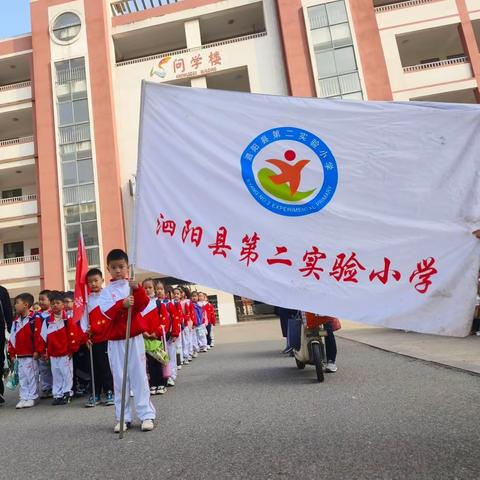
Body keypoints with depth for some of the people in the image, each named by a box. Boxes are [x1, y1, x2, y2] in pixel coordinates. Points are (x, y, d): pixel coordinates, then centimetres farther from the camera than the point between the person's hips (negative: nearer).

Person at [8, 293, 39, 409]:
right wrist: (12, 353, 11)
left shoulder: (34, 318, -13)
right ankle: (24, 398, 22)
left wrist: (37, 351, -18)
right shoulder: (16, 320, 12)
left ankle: (31, 398, 12)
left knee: (31, 376, 2)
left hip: (30, 355, -8)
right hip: (19, 355, 8)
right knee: (22, 377, 13)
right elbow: (12, 337, 14)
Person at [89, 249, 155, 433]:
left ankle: (147, 415, 8)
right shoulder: (106, 292, 3)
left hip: (134, 337, -1)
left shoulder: (133, 286, 2)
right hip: (115, 341, 1)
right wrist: (122, 304, -29)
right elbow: (108, 313, -12)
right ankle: (122, 418, 16)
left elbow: (143, 305, -12)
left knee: (139, 376, 1)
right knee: (119, 379, 7)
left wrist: (138, 290, -29)